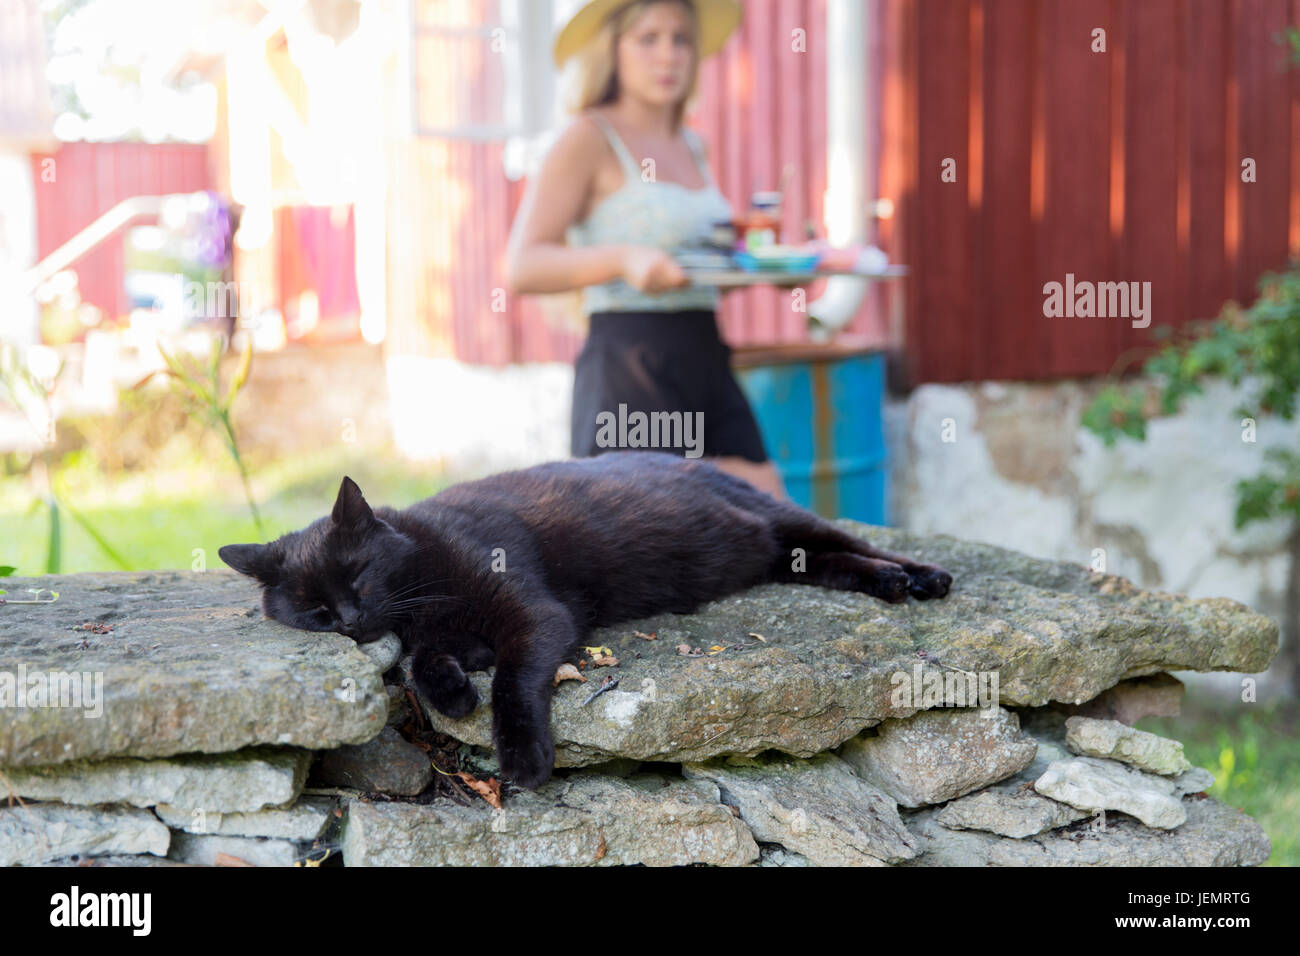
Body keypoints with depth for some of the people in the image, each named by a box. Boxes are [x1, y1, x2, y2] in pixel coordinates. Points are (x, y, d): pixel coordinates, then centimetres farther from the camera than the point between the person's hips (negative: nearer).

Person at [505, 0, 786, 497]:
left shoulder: (690, 146, 19)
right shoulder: (588, 139, -3)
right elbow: (522, 267, -12)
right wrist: (624, 258, -26)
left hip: (706, 360, 7)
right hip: (629, 369, -7)